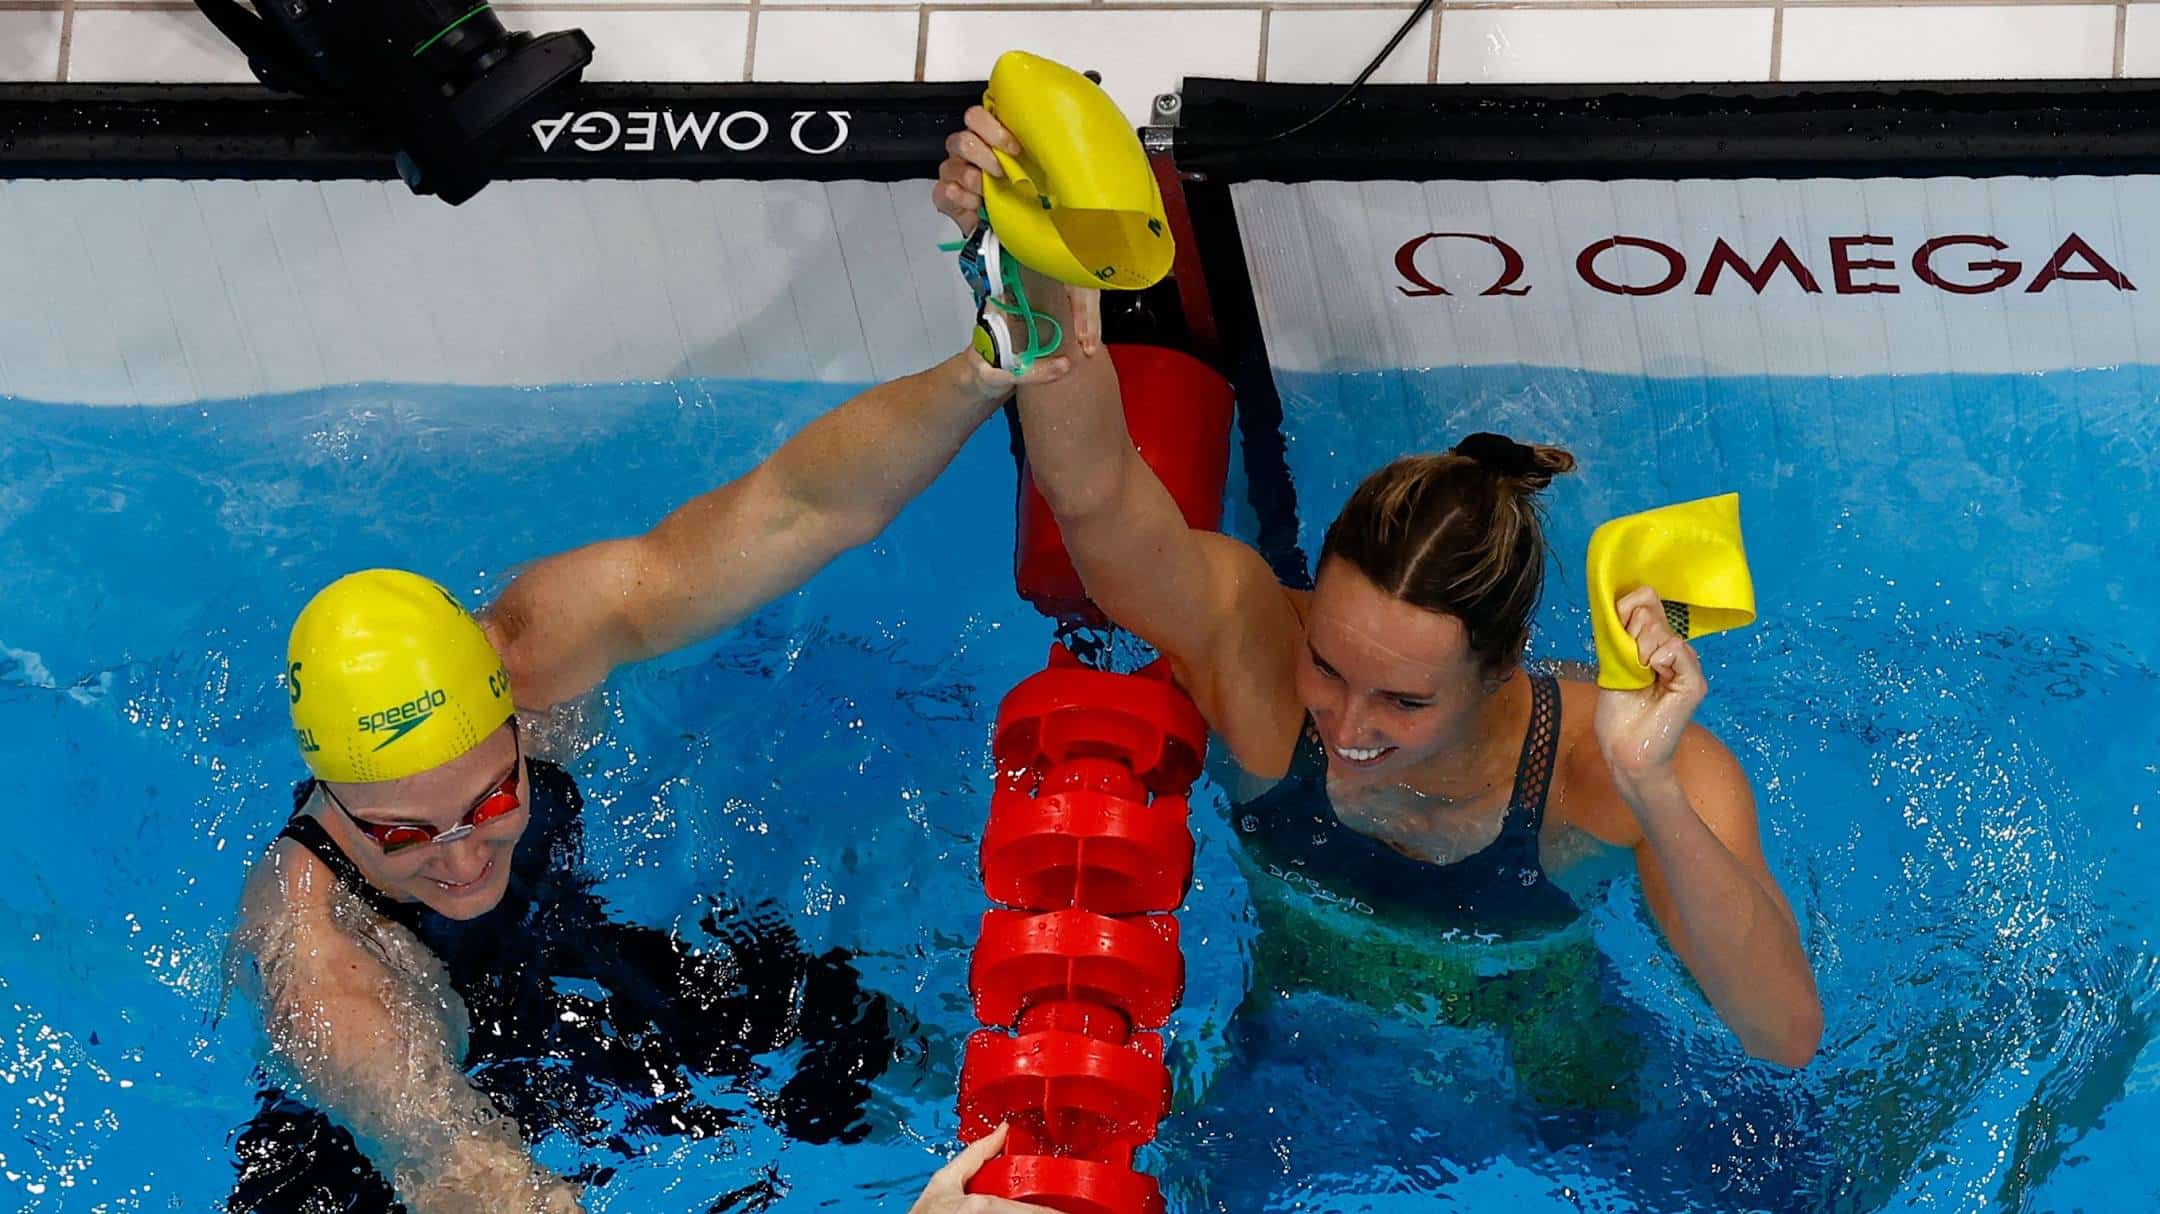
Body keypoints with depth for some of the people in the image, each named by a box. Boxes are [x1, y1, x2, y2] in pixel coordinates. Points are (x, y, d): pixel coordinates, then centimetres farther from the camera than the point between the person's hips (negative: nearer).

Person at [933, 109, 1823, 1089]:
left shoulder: (1598, 765, -36)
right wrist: (1047, 281, -72)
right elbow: (1092, 490, -53)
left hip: (1531, 1067, 1)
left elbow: (1786, 1038, -47)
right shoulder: (1251, 646, -35)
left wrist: (1654, 795, -60)